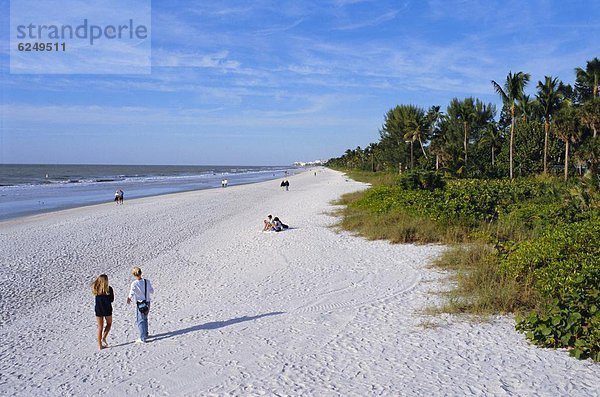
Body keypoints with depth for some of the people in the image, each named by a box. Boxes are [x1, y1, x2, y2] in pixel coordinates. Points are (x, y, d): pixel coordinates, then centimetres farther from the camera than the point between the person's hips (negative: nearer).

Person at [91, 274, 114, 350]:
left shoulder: (95, 288, -6)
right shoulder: (109, 289, -14)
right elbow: (111, 300, -9)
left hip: (98, 310, 3)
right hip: (107, 310, -3)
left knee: (100, 327, 13)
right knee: (109, 324, 23)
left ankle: (100, 345, 15)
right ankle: (103, 338, 6)